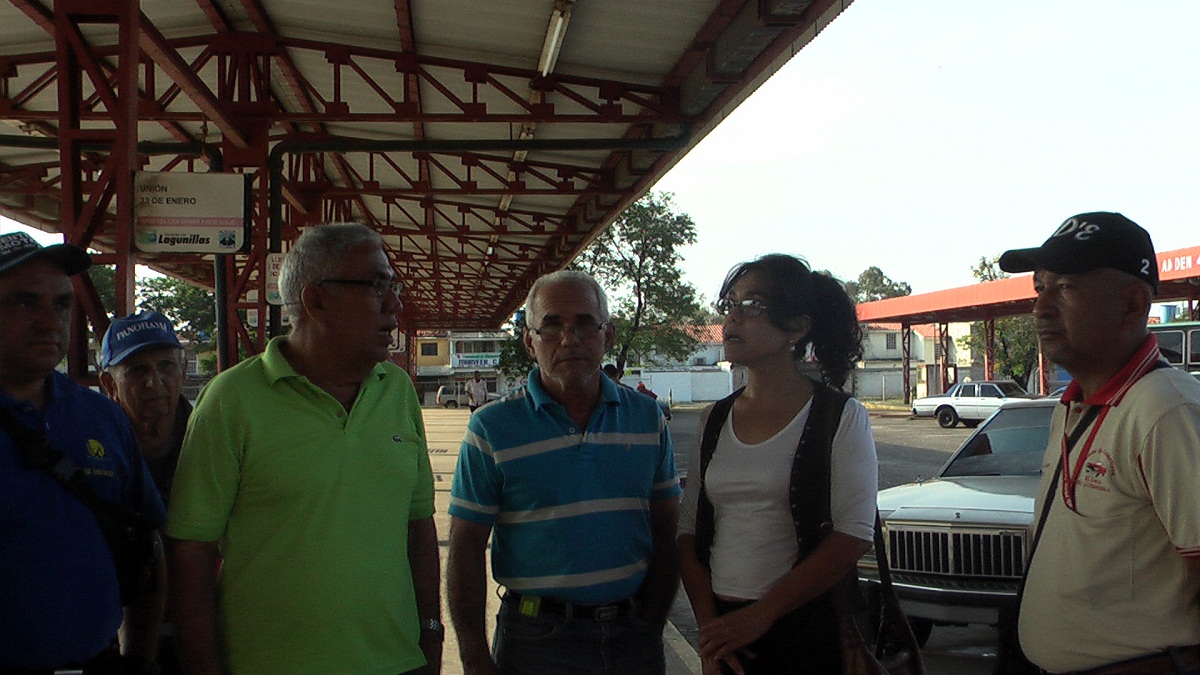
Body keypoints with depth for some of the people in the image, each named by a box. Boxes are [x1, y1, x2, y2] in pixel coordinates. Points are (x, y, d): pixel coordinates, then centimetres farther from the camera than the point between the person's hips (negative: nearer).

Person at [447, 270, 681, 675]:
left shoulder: (648, 419, 3)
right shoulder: (492, 428, -6)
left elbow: (666, 534, 7)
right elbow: (466, 550, -5)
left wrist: (650, 627, 2)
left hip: (633, 636, 3)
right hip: (538, 639, -2)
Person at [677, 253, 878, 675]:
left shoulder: (841, 417, -7)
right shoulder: (714, 422, 6)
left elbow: (854, 536, -15)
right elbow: (690, 532, 5)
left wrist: (760, 614, -18)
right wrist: (708, 623, -7)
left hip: (809, 632, -4)